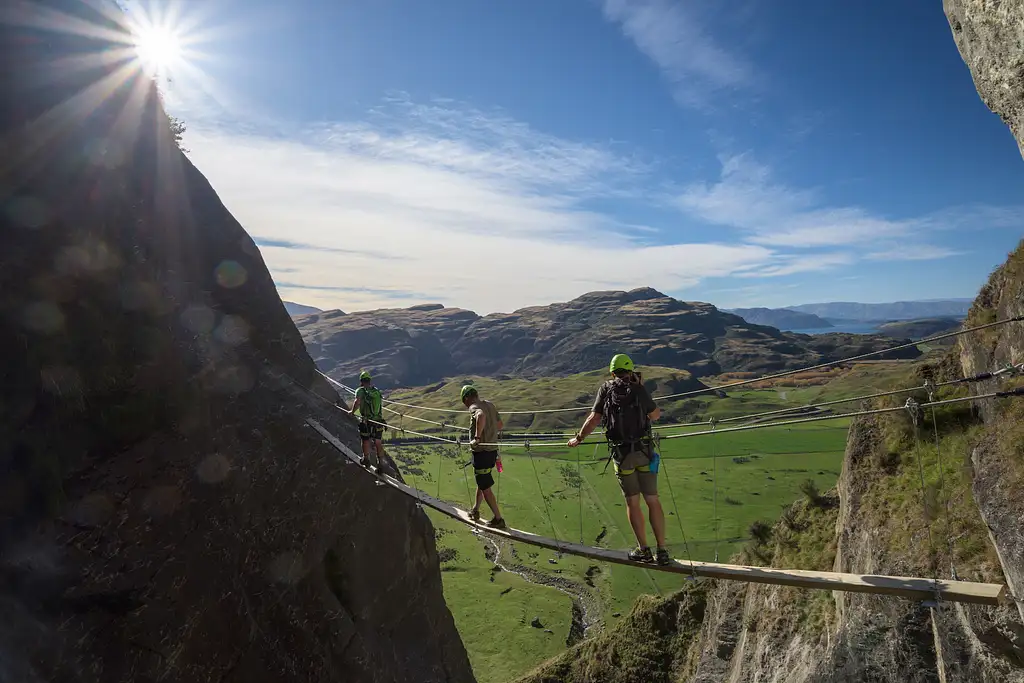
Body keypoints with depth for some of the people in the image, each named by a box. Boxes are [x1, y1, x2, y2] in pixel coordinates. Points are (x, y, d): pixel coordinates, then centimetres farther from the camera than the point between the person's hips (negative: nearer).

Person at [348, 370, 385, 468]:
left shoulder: (361, 390, -8)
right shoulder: (377, 391, 7)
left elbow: (357, 402, -25)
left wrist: (352, 412, -10)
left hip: (366, 421, -4)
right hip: (378, 420, 4)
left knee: (366, 440, 15)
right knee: (377, 441, 11)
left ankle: (366, 459, 31)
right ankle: (380, 462, 11)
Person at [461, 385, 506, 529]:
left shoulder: (474, 407, -16)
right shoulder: (490, 404, 9)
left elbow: (481, 416, -42)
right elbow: (501, 425, 19)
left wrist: (477, 437, -35)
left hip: (481, 452, -9)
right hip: (492, 450, 9)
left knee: (485, 487, 3)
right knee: (481, 481, 25)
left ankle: (498, 519, 11)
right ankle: (475, 510, 41)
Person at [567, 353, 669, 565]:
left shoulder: (606, 389, 1)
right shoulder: (639, 390, 0)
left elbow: (594, 418, 2)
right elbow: (656, 414, 14)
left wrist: (578, 438, 15)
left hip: (621, 454, 0)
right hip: (644, 451, 0)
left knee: (632, 502, 9)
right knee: (653, 500, 7)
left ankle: (643, 550, 12)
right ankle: (662, 551, 9)